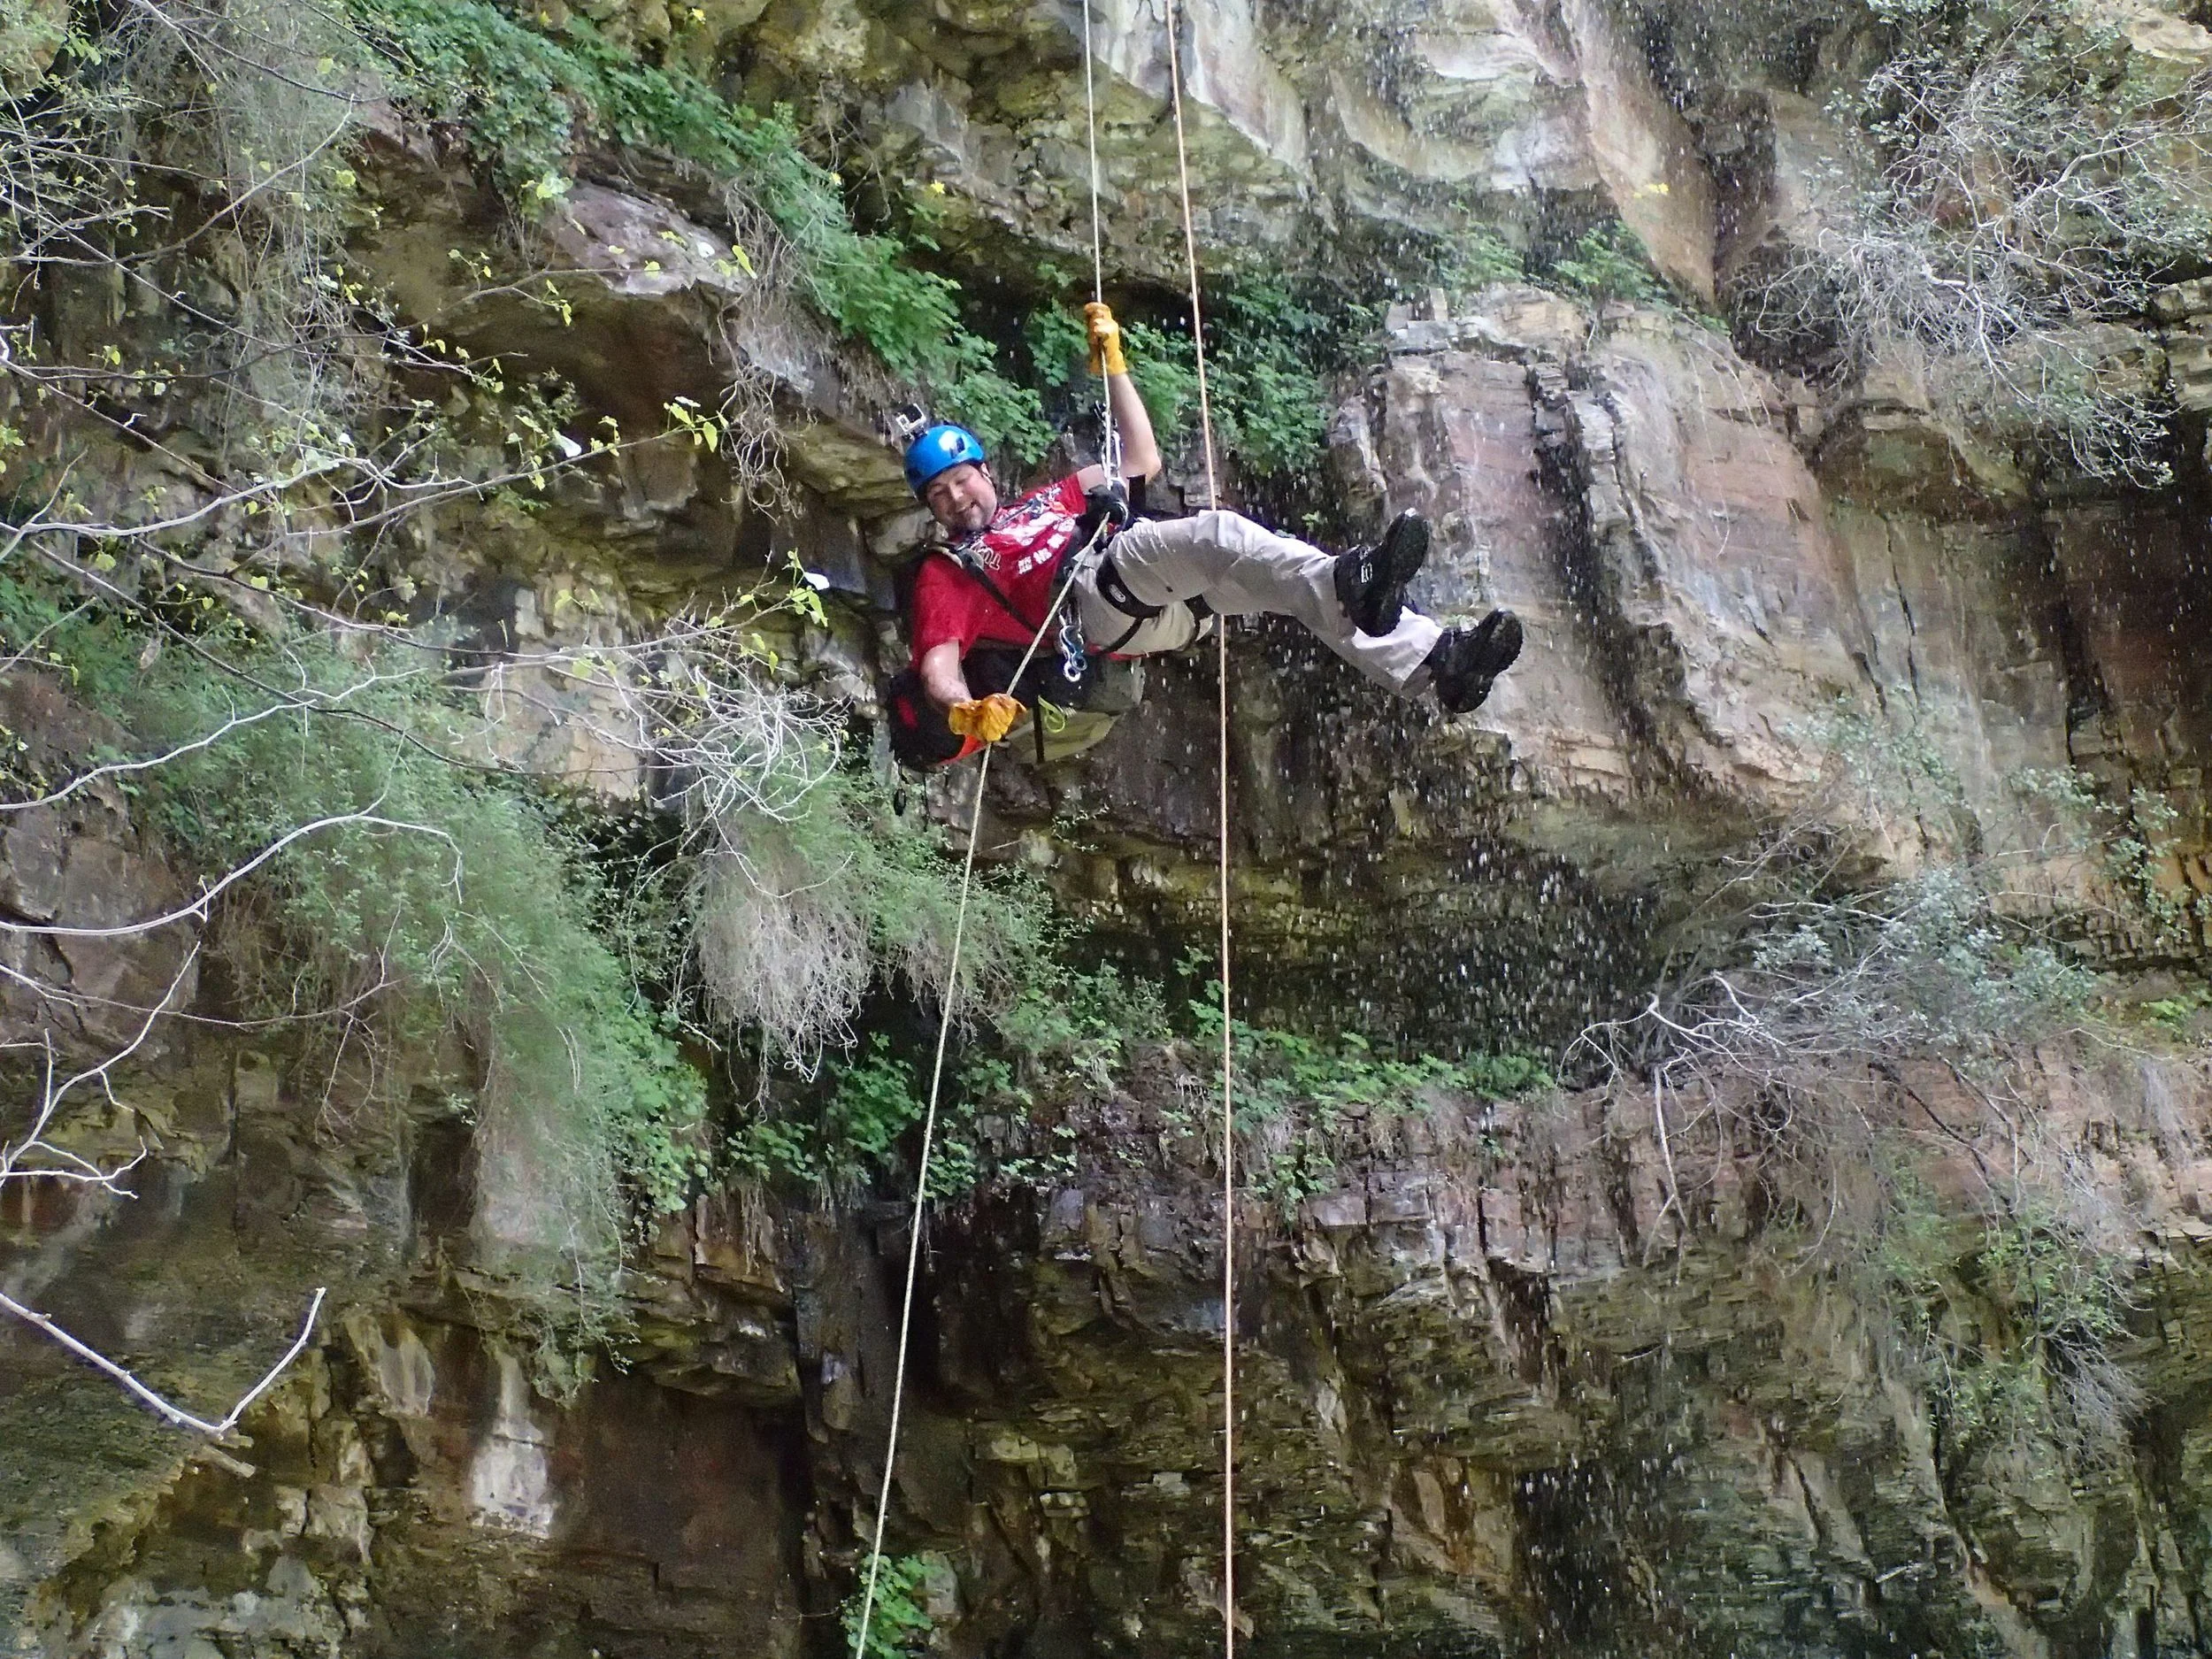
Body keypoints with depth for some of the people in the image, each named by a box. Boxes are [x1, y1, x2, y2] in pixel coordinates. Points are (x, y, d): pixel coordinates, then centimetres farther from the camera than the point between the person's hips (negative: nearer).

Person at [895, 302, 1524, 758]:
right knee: (1219, 533, -32)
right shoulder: (947, 570, 20)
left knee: (1288, 580, -17)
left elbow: (1142, 460, 39)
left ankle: (1437, 662, -33)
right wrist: (966, 711, -22)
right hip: (1093, 599, -7)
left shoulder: (1049, 500, 38)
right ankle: (1349, 583, -58)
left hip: (1167, 594, 7)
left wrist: (1112, 363, 35)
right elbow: (939, 667, 3)